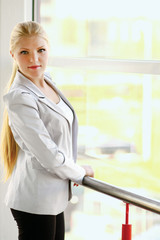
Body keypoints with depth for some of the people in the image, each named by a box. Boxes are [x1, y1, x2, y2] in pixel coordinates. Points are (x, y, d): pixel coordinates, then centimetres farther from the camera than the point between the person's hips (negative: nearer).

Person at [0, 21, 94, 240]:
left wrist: (74, 170, 14)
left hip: (53, 197, 9)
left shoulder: (47, 81, 6)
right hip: (35, 200, -9)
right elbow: (48, 155, -21)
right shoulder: (19, 98, -21)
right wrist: (80, 173, -5)